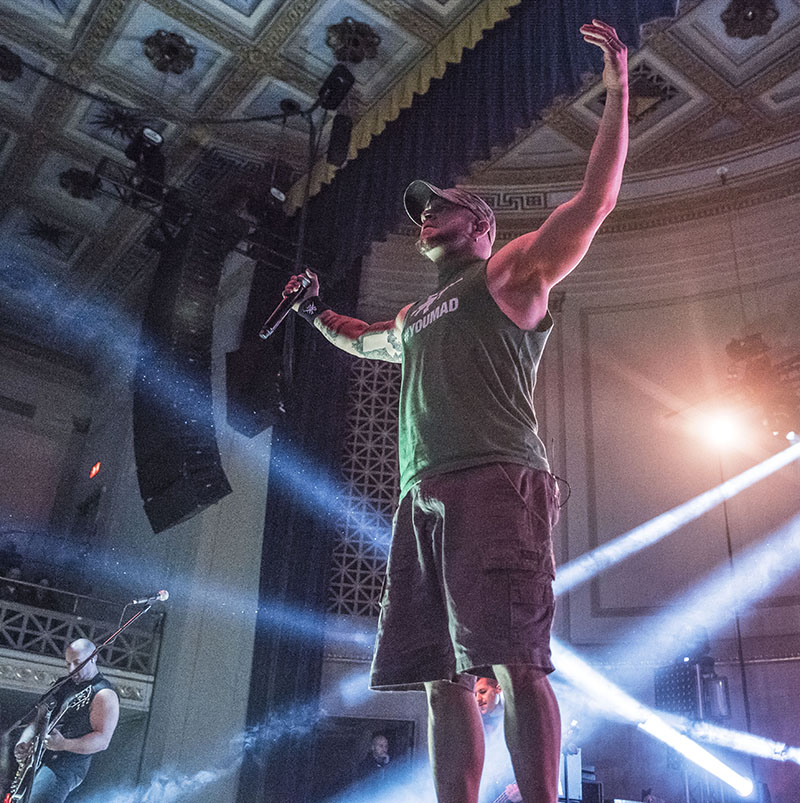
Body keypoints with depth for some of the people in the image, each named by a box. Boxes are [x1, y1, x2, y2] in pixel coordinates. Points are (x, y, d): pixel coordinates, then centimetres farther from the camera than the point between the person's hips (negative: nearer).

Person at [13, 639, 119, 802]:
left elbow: (102, 740, -15)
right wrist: (24, 741, -1)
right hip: (37, 757, 8)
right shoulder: (65, 686, 19)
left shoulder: (104, 695, -6)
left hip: (70, 762, -8)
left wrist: (63, 744, -26)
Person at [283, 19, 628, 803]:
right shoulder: (414, 317, 32)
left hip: (494, 482, -7)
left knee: (515, 664, -14)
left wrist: (617, 89, 4)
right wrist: (315, 311, 40)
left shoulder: (508, 273, 13)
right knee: (444, 677, 2)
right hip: (422, 496, 7)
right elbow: (360, 340, 53)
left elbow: (596, 197, 5)